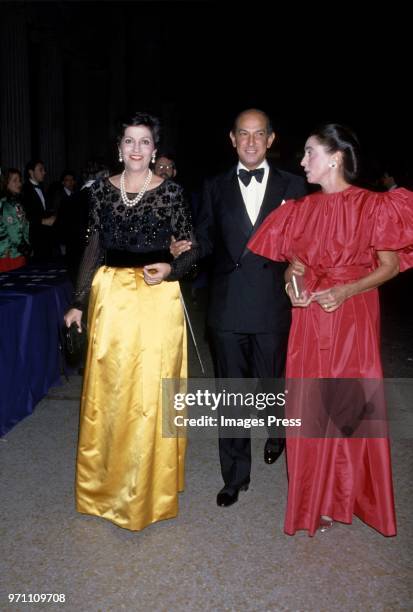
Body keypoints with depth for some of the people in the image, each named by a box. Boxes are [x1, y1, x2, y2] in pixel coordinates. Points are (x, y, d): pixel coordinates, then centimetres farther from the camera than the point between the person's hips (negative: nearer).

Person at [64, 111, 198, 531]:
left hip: (158, 298, -2)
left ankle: (149, 488, 22)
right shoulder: (101, 189, 6)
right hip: (110, 296, 3)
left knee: (151, 390, 2)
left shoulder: (170, 192, -1)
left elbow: (190, 250, 3)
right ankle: (106, 483, 30)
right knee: (106, 388, 9)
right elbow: (93, 248, 9)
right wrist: (79, 302, 7)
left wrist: (170, 269, -18)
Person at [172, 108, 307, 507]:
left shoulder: (292, 186, 4)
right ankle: (235, 476, 25)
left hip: (272, 306, -1)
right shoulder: (216, 187, 8)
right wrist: (185, 249, -12)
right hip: (227, 306, 1)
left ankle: (278, 433, 47)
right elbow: (206, 240, 8)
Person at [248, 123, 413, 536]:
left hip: (353, 316, -3)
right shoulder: (302, 209, 6)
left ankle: (340, 497, 28)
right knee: (309, 407, 7)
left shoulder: (372, 205, -7)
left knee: (348, 408, 5)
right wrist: (291, 279, -8)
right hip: (309, 318, 4)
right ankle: (314, 497, 26)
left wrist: (346, 290, -17)